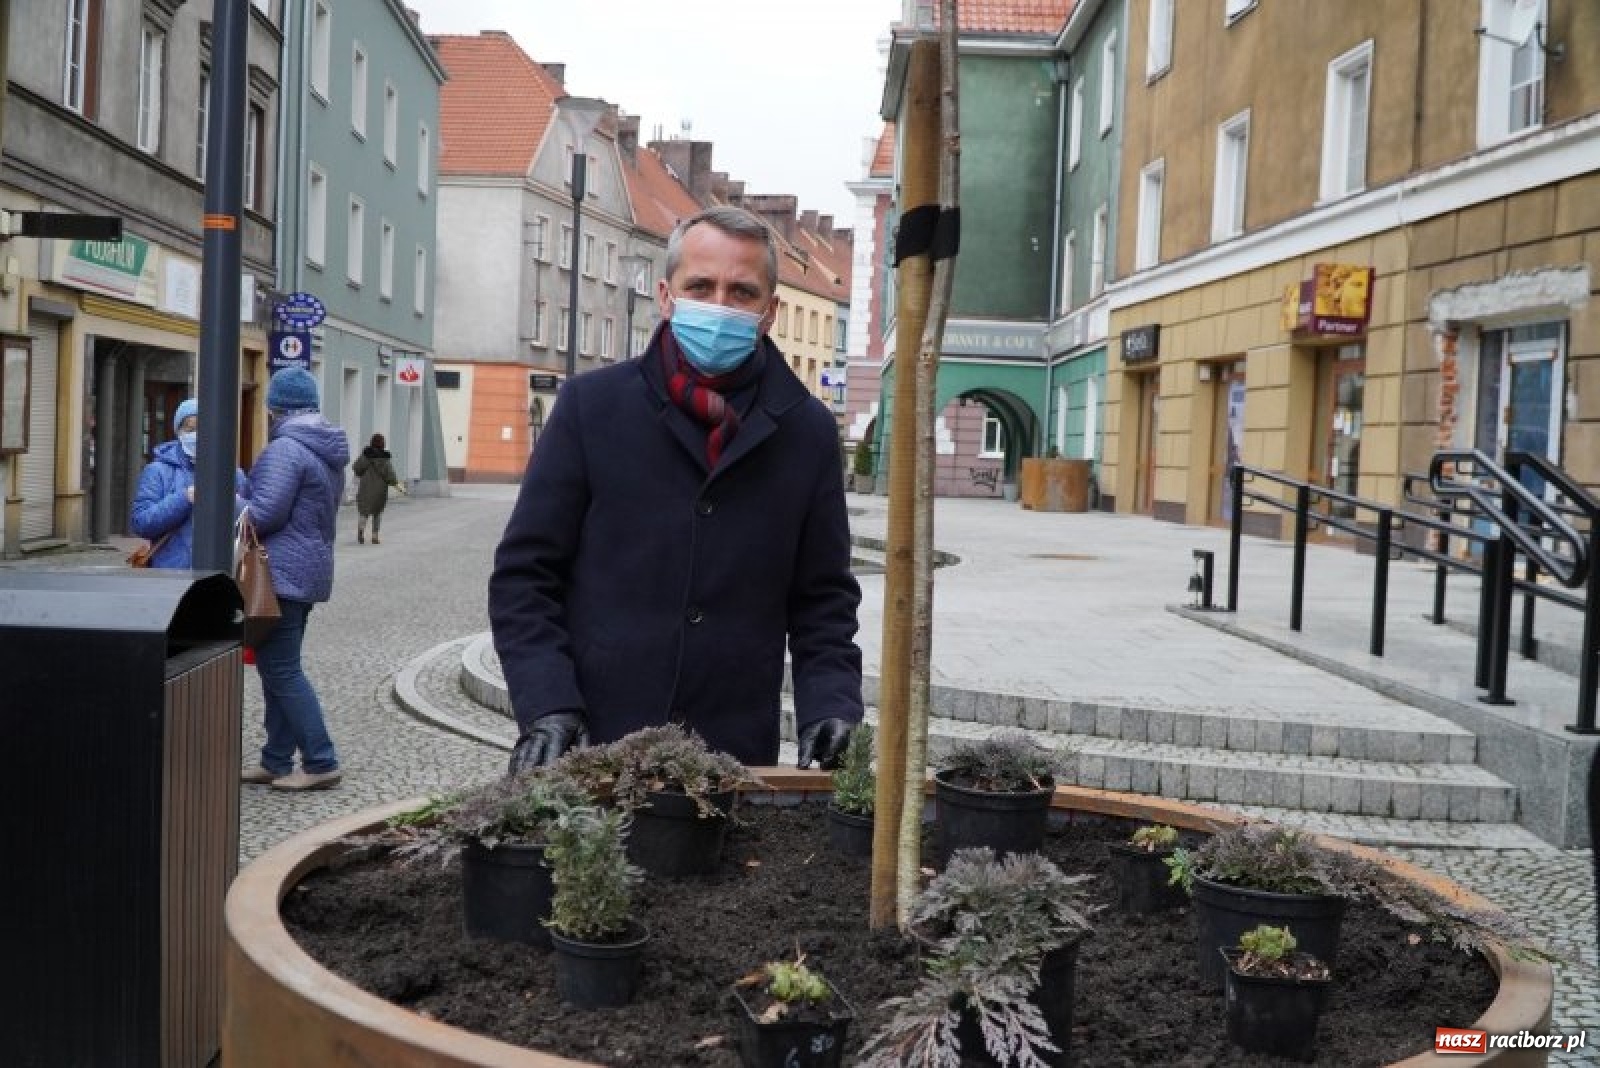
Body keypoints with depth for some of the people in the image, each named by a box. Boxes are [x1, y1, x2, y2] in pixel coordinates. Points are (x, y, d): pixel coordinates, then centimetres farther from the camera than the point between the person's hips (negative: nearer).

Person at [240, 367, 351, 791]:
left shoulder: (286, 449, -16)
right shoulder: (329, 452, 14)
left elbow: (265, 513, -19)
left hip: (282, 572, -10)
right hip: (311, 569, 10)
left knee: (280, 669, -4)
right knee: (279, 667, 14)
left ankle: (321, 763, -3)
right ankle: (277, 761, 18)